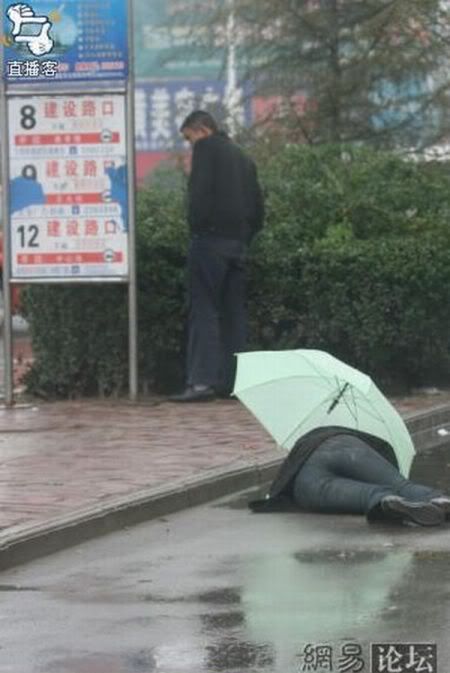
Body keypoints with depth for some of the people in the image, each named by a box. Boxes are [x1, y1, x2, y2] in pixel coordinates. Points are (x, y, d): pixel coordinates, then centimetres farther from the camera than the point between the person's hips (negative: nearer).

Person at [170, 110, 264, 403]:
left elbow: (199, 192, -14)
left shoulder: (206, 148, -1)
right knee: (234, 312, 8)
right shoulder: (242, 157, 22)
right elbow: (258, 205, 20)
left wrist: (197, 226, -5)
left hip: (212, 239, -7)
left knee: (204, 311, -10)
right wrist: (246, 237, 17)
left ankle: (202, 381, -18)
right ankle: (234, 382, 5)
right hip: (239, 243, 7)